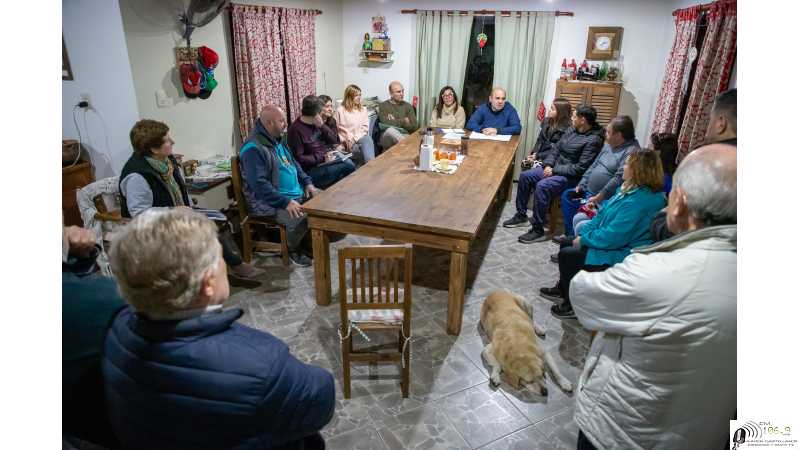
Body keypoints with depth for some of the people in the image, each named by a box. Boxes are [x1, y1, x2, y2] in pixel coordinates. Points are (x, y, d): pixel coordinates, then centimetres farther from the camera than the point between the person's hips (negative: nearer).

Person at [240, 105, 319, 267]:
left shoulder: (277, 140, 11)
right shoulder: (253, 149, -19)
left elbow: (293, 163, 23)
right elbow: (259, 185, -26)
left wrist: (308, 182, 7)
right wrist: (286, 202, -30)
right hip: (270, 202, -10)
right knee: (300, 218, -32)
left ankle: (307, 239, 17)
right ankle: (292, 249, -1)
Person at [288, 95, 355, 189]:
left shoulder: (316, 123, 10)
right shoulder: (296, 130, -14)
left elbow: (334, 140, 8)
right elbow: (298, 158, -17)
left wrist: (322, 126, -8)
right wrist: (322, 158, -21)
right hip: (312, 168, -8)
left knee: (350, 164, -17)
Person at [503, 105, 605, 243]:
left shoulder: (593, 140, -18)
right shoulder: (572, 130, 7)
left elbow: (580, 168, -22)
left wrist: (554, 170, -19)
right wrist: (548, 165, -5)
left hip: (571, 177, -9)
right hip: (555, 168, 9)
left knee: (542, 186, -32)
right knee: (524, 176, -3)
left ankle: (538, 230, -23)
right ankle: (521, 216, 9)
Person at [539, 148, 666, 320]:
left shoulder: (639, 201, -30)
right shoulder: (630, 189, 3)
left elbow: (612, 237, -30)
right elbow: (604, 214, 10)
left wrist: (584, 239, -15)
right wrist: (584, 233, -2)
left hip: (620, 256, -11)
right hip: (614, 243, 11)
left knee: (567, 255, -9)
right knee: (566, 243, 15)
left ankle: (574, 306, 11)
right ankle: (562, 290, 34)